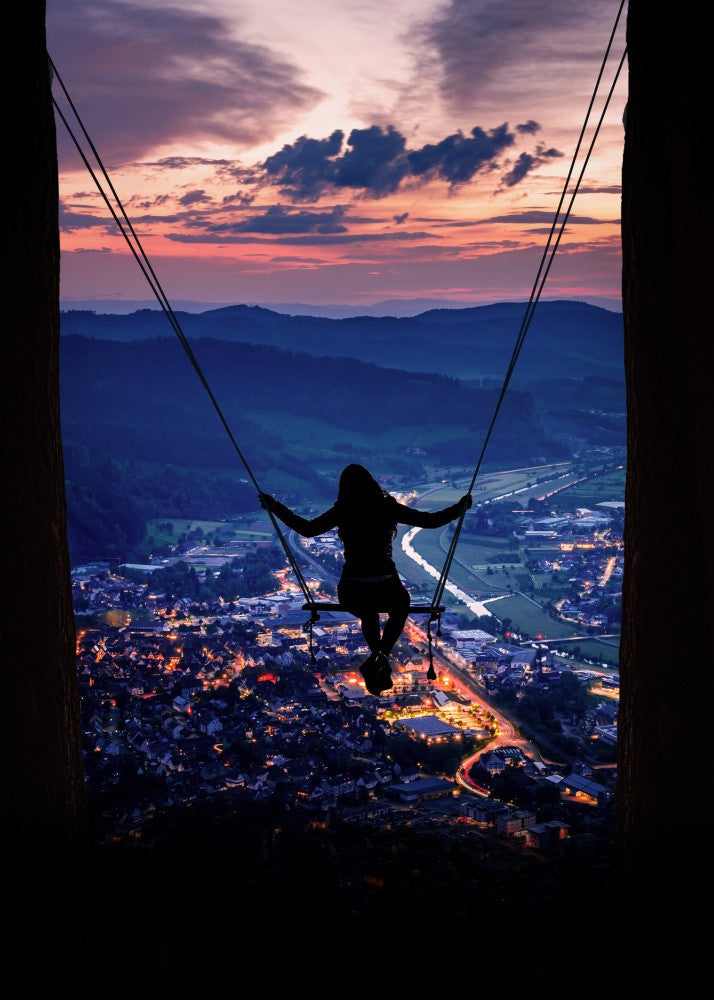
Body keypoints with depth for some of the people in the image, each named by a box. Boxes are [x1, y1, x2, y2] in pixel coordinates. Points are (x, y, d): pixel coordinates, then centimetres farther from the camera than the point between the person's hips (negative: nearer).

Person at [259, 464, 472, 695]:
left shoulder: (342, 512, -4)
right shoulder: (388, 507, -5)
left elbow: (307, 529, 6)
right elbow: (431, 520, -1)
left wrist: (274, 507, 17)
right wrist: (461, 507, 14)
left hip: (352, 594, 2)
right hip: (386, 591, -2)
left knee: (368, 614, 38)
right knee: (401, 606, 33)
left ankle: (377, 656, 31)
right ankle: (382, 655, 10)